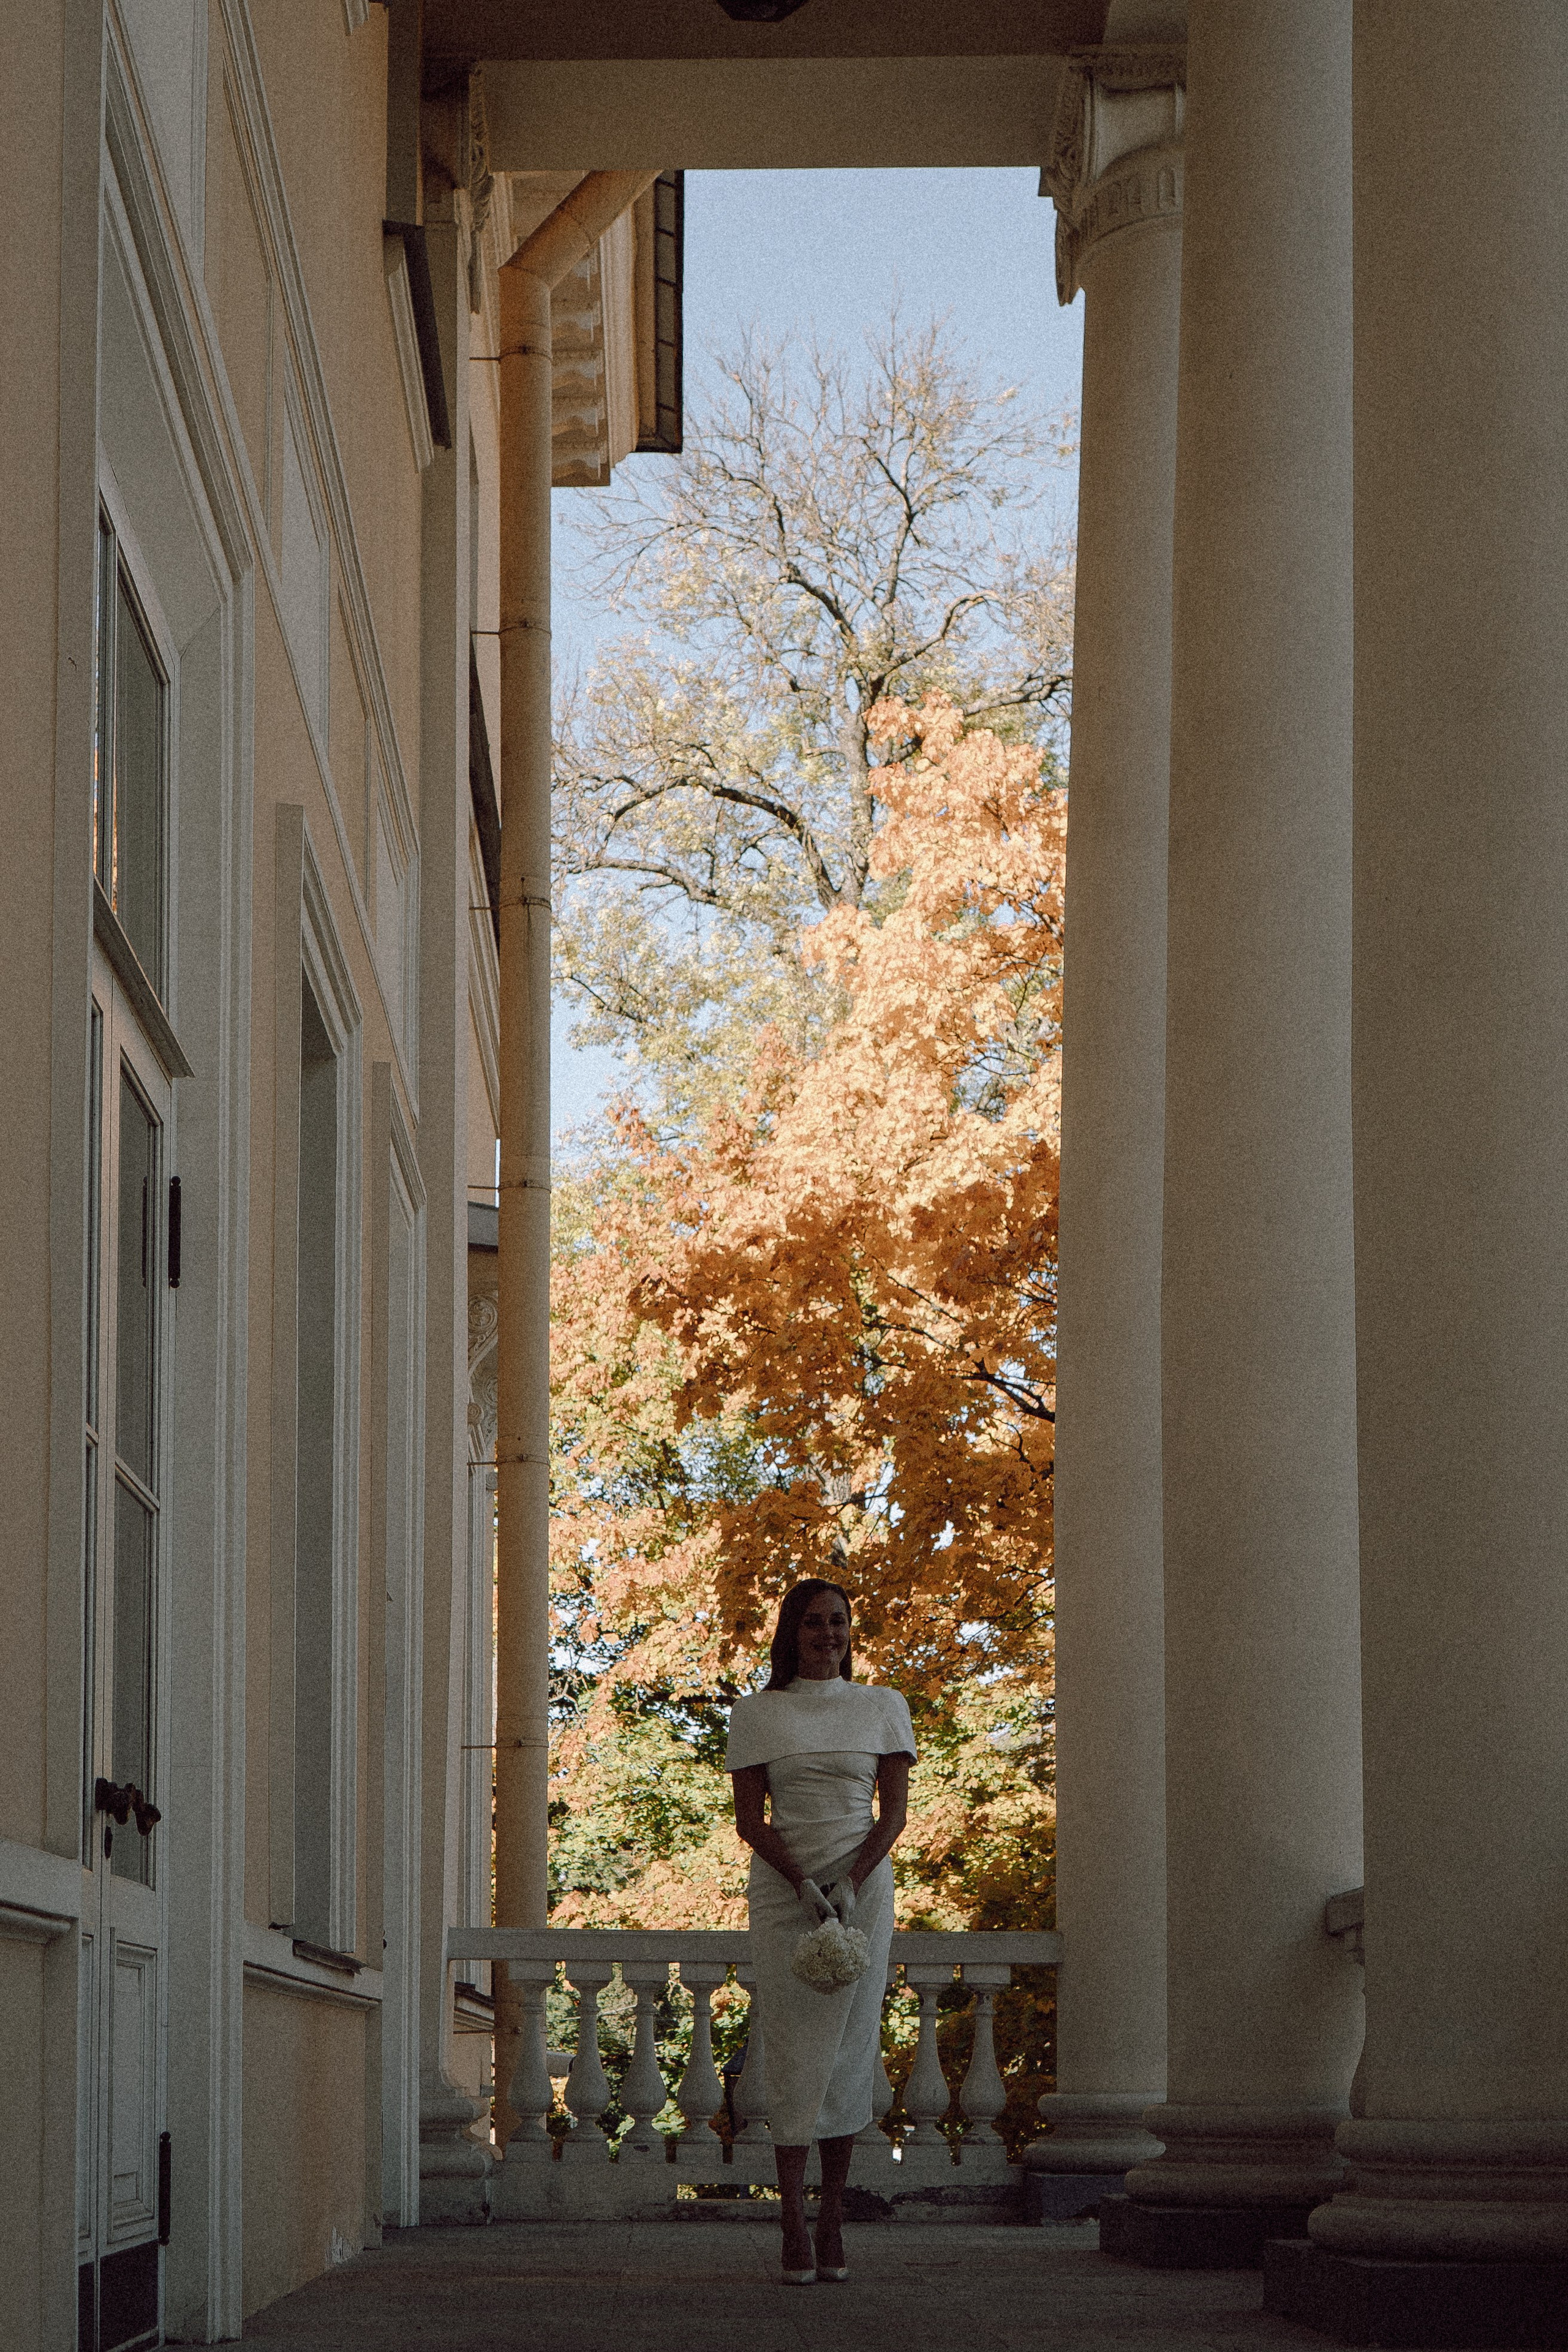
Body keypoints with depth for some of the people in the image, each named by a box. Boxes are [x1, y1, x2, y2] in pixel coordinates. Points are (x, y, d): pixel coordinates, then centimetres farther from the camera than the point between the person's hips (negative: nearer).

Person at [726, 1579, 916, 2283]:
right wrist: (803, 1885, -13)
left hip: (864, 1886, 1)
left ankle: (833, 2219, 3)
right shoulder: (756, 1714, 5)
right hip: (782, 1887, -1)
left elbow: (894, 1811, 3)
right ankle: (794, 2225, -7)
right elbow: (750, 1820, 0)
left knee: (849, 2045, -2)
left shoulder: (882, 1708, 8)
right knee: (792, 2047, -6)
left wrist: (851, 1884, -11)